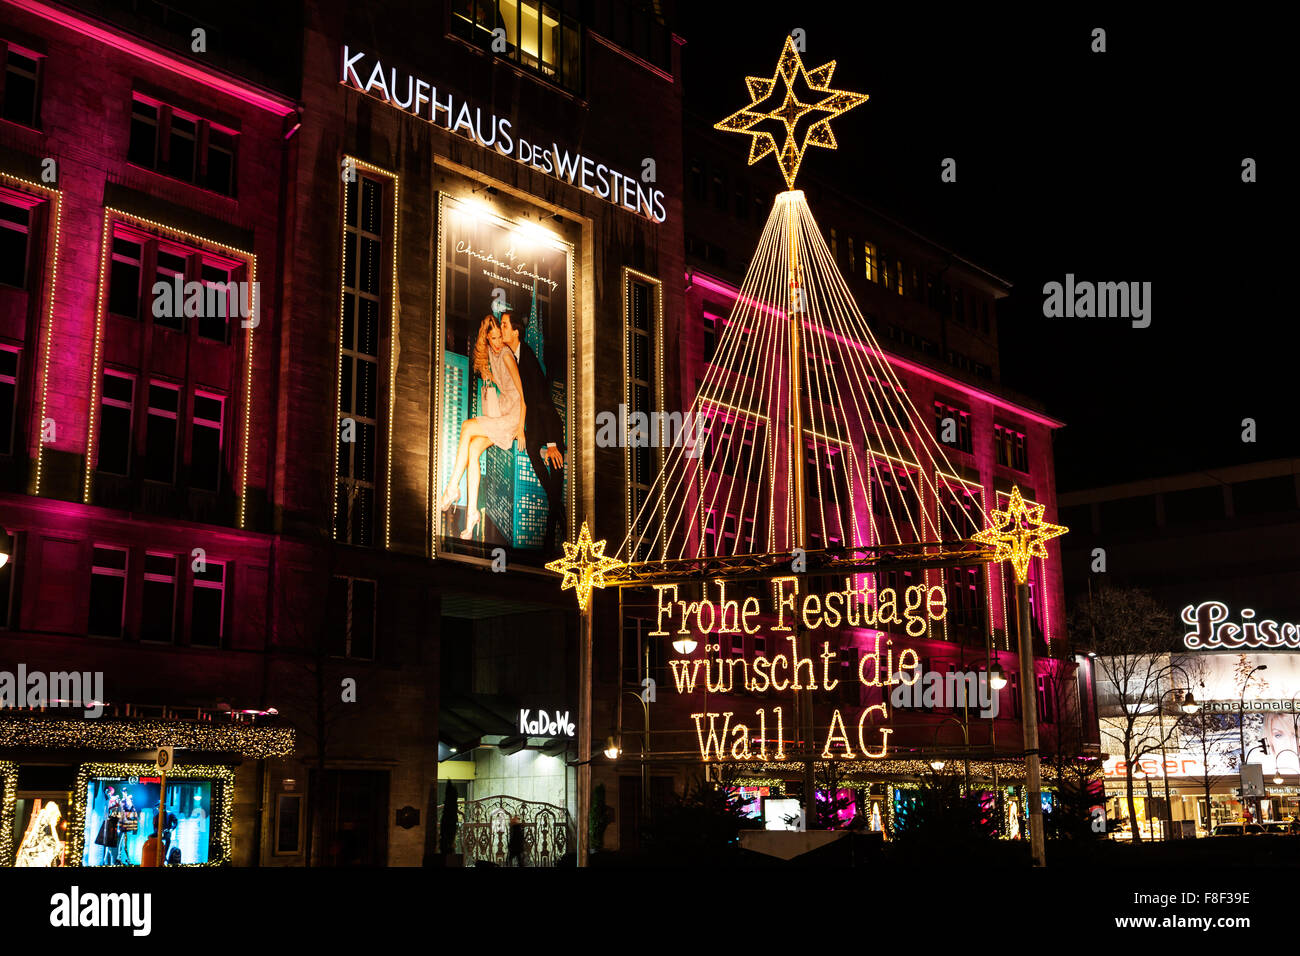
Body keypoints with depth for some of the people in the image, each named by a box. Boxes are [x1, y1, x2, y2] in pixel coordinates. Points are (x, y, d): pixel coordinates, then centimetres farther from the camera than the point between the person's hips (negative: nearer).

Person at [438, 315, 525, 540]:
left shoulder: (506, 355, -13)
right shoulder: (487, 354, 9)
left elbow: (522, 395, -15)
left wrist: (521, 427, -18)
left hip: (510, 418, -6)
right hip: (494, 419, 6)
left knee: (467, 427, -22)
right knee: (474, 448, -15)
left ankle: (453, 487, -14)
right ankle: (472, 511, -18)